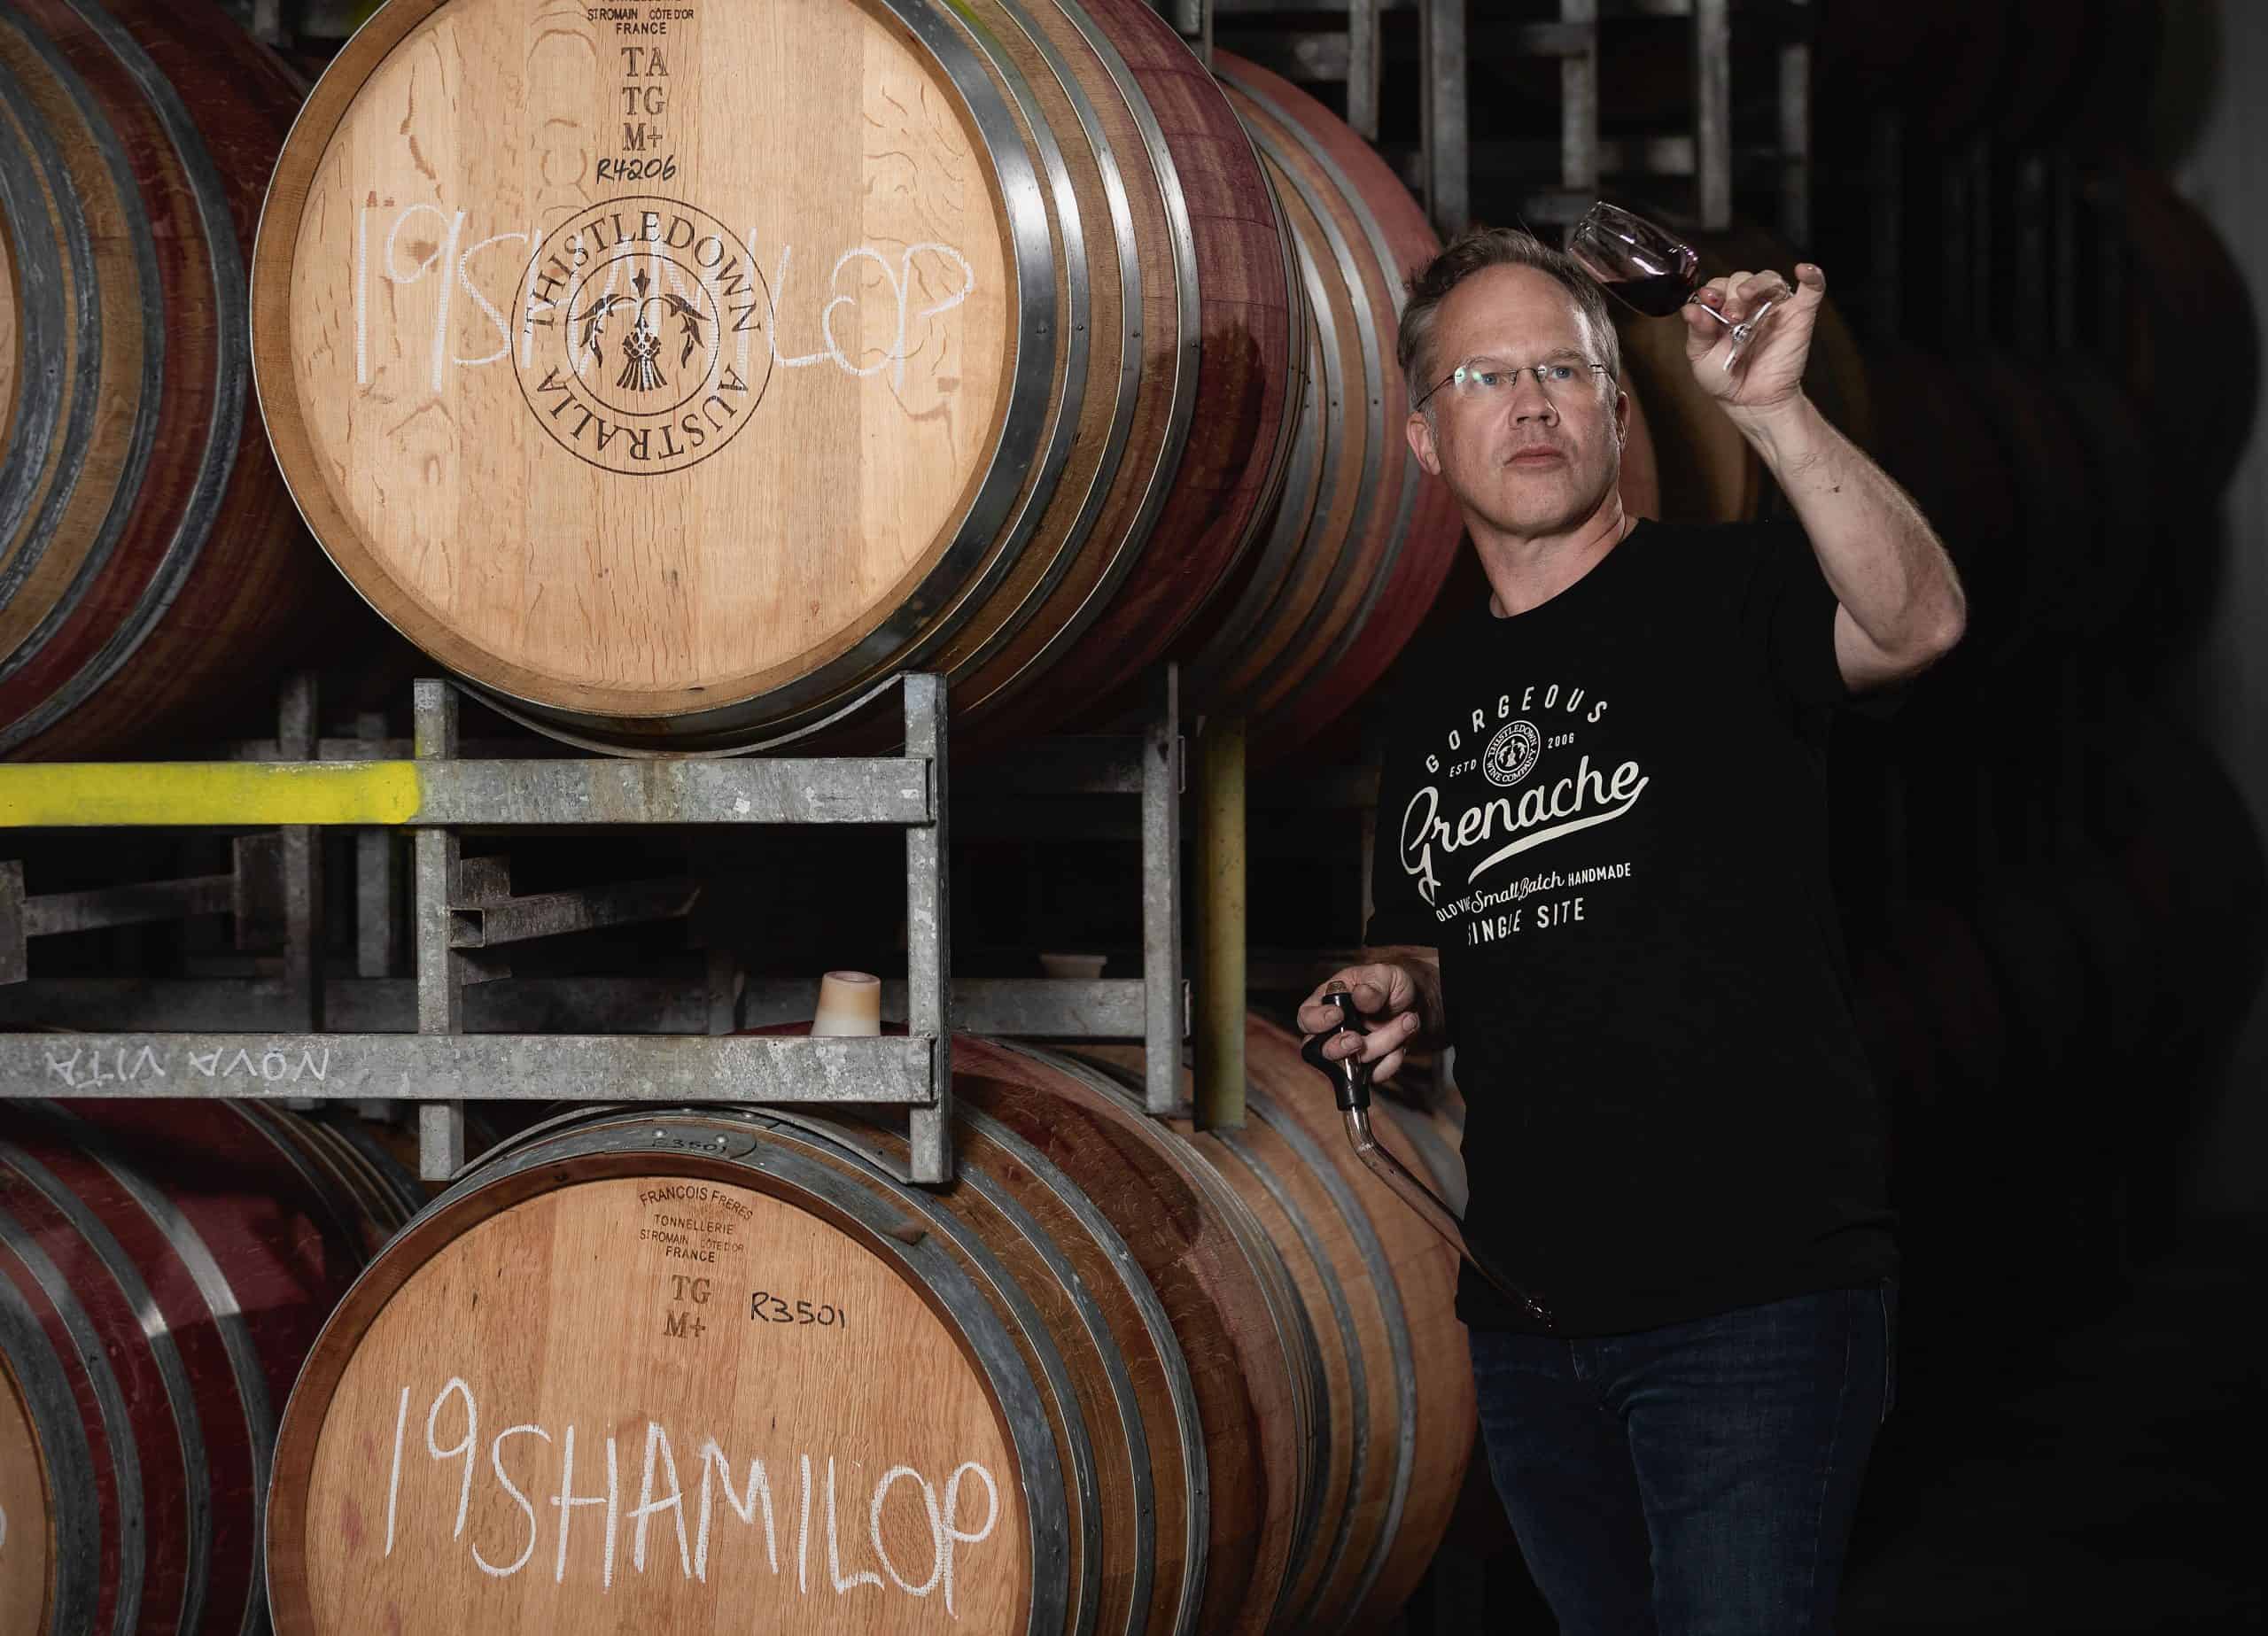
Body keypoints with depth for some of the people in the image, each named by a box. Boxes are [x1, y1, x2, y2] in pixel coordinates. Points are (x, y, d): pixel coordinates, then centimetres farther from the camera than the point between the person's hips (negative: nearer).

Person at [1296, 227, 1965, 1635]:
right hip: (1531, 1321, 7)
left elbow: (1917, 622, -28)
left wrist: (1776, 411, -41)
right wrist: (1402, 997, 3)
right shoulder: (1436, 695, 14)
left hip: (1756, 1304, -6)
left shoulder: (1723, 600, -6)